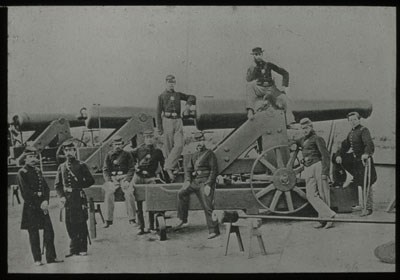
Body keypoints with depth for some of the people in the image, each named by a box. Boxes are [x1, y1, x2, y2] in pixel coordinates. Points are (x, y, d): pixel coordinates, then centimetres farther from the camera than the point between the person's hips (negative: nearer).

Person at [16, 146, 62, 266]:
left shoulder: (38, 171, 15)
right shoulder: (22, 173, -4)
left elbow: (46, 188, 11)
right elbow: (26, 192, -11)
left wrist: (45, 201, -7)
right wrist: (39, 204, -12)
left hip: (43, 205, 5)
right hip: (31, 207, -5)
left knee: (49, 231, 0)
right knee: (33, 233, -1)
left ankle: (51, 257, 4)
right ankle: (37, 259, 5)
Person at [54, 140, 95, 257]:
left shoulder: (81, 165, 1)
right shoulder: (61, 167, 11)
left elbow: (91, 181, 1)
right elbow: (57, 184, 11)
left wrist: (78, 186, -4)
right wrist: (61, 196, -1)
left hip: (79, 197, -3)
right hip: (67, 198, 3)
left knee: (81, 223, -2)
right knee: (70, 224, 4)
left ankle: (82, 249, 6)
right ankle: (74, 249, 15)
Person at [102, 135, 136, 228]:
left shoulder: (127, 154, 13)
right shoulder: (109, 156, 15)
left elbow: (131, 169, 8)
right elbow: (105, 170, 10)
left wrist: (126, 180, -9)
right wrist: (110, 181, -7)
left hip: (124, 177, -1)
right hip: (112, 178, 1)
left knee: (129, 193, -30)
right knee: (109, 193, -29)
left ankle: (132, 219, -25)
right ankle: (108, 219, -27)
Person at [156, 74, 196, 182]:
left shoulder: (178, 94, 14)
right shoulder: (162, 96, 4)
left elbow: (192, 97, 18)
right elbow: (159, 113, 2)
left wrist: (189, 104, -5)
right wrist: (159, 128, -3)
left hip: (178, 121, 3)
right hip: (167, 121, -3)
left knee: (179, 145, -11)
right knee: (168, 147, 1)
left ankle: (168, 167, -9)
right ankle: (172, 169, 11)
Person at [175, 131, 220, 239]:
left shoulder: (209, 153, 2)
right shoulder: (193, 156, 20)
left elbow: (214, 170, -3)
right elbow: (188, 169, 14)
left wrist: (208, 185, -13)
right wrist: (187, 180, -6)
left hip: (205, 182, -6)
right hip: (195, 181, 6)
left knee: (208, 206, -12)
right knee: (182, 193, -15)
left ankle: (214, 230, -7)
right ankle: (183, 221, -11)